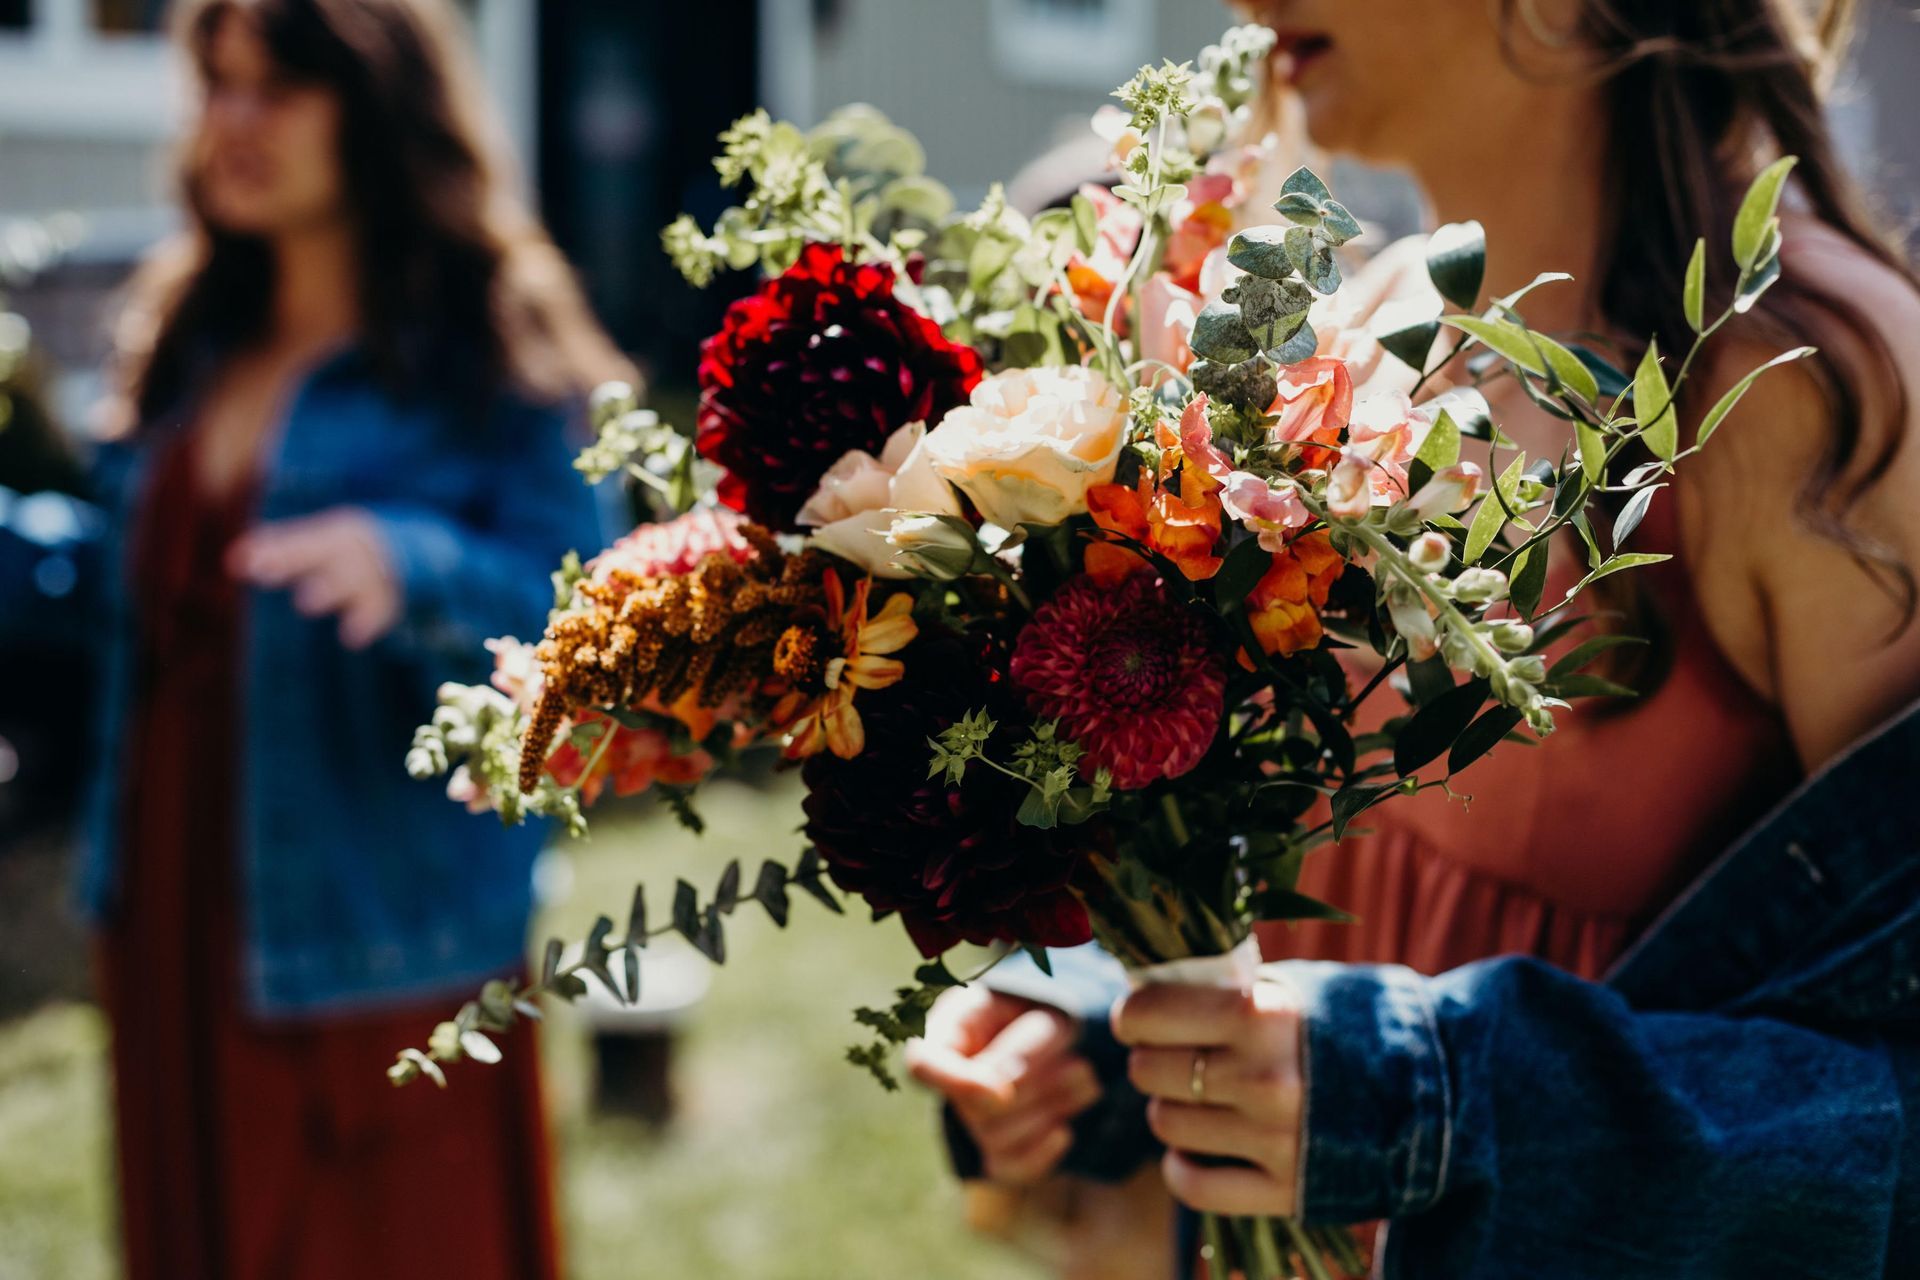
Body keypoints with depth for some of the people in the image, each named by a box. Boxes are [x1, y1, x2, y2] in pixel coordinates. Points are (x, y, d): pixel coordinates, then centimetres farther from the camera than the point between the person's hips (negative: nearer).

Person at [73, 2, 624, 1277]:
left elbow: (571, 626, -17)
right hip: (175, 922, 7)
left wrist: (403, 565, -33)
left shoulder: (488, 359, -9)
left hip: (377, 942, -6)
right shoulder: (189, 347, 11)